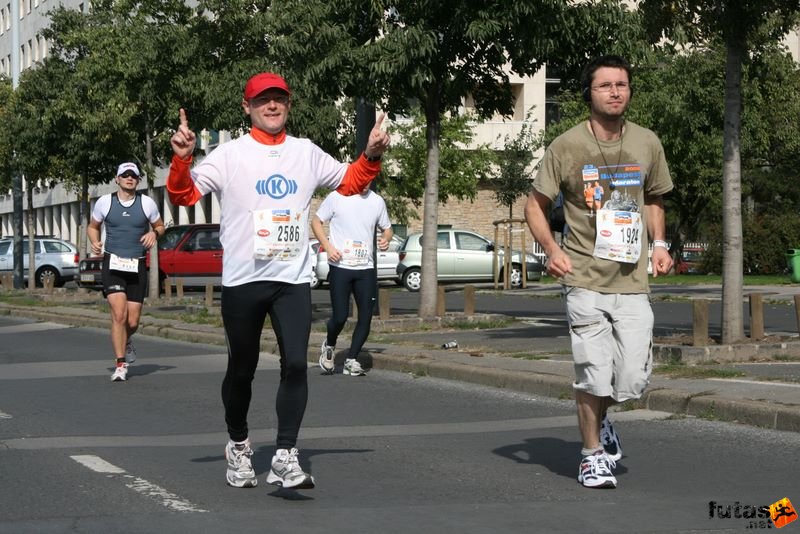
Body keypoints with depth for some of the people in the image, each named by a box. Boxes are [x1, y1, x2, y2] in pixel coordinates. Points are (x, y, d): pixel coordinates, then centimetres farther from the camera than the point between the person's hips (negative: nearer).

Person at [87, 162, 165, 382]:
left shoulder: (147, 203, 4)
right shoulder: (104, 202, 3)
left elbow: (160, 226, 17)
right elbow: (92, 227, 16)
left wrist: (154, 233, -6)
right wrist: (95, 243, -4)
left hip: (137, 266, 1)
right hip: (112, 264, -1)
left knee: (132, 321, 2)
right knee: (119, 314, -17)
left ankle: (125, 342, 39)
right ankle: (120, 365, -10)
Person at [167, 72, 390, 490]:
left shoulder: (307, 154, 10)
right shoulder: (229, 155, -2)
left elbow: (350, 182, 21)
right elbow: (184, 195, -6)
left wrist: (371, 156, 4)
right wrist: (181, 159, -23)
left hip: (293, 279, 2)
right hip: (242, 280, -2)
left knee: (296, 364, -13)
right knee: (241, 370, 10)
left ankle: (285, 456, -11)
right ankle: (238, 447, 31)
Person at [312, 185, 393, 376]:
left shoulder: (377, 201, 6)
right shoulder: (336, 197, -5)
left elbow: (387, 228, 19)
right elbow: (316, 221, 4)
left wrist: (385, 239, -5)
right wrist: (328, 246, -9)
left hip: (366, 269, 4)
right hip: (340, 267, -3)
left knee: (366, 316, -1)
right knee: (340, 316, -6)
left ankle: (351, 360, 13)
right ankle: (329, 346, 25)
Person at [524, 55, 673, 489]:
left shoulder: (647, 144, 8)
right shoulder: (567, 146, -3)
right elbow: (535, 204, 4)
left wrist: (658, 244, 8)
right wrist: (552, 249, -11)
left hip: (633, 279, 3)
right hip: (585, 278, -3)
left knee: (634, 379, 0)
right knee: (594, 373, -5)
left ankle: (599, 420, 33)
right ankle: (592, 455, 15)